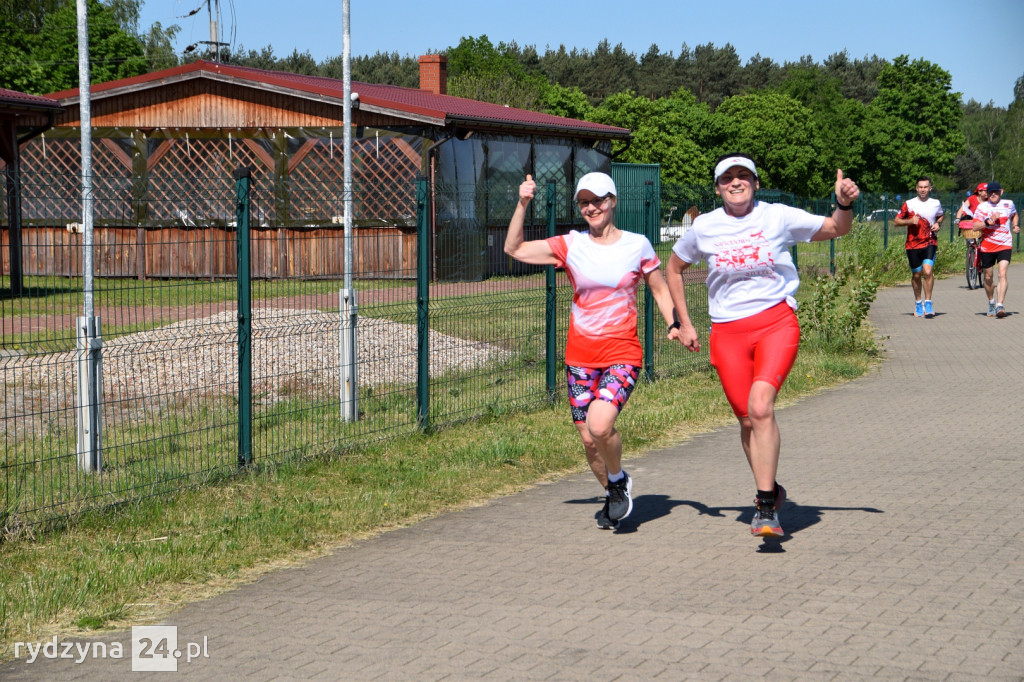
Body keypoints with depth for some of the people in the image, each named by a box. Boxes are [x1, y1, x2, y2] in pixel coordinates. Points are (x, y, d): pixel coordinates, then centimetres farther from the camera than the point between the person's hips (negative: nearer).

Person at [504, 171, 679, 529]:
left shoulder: (638, 245, 1)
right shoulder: (570, 245, 2)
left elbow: (659, 289, 12)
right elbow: (513, 249, -1)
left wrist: (674, 326, -1)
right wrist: (522, 204, -9)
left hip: (622, 352, -3)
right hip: (580, 354, 3)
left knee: (599, 425, -25)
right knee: (588, 439, 4)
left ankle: (618, 479, 6)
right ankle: (613, 497, 31)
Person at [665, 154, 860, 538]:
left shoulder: (778, 217, 1)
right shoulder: (704, 227, 5)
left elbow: (836, 229, 8)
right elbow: (674, 268, 21)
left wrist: (844, 203, -14)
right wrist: (684, 323, 17)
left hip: (776, 322, -3)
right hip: (728, 331, 3)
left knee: (761, 406, -22)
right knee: (747, 419, 2)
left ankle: (766, 506, -19)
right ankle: (771, 492, 25)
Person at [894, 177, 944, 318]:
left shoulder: (936, 204, 6)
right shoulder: (909, 204, 1)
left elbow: (940, 217, 26)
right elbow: (896, 222, 4)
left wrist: (938, 224, 4)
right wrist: (909, 221, -14)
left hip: (930, 243, 0)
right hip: (913, 244, 0)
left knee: (927, 271, -18)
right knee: (916, 275, 8)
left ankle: (928, 302, -9)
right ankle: (918, 303, 28)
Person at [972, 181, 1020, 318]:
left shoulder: (1008, 204, 6)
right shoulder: (982, 207, -1)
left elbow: (1015, 215, 28)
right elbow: (975, 226, -8)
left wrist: (1016, 225, 8)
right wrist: (990, 221, -21)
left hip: (1005, 245, 0)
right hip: (987, 247, 1)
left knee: (1002, 274, -18)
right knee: (988, 277, 9)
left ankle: (999, 305, -24)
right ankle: (991, 303, 33)